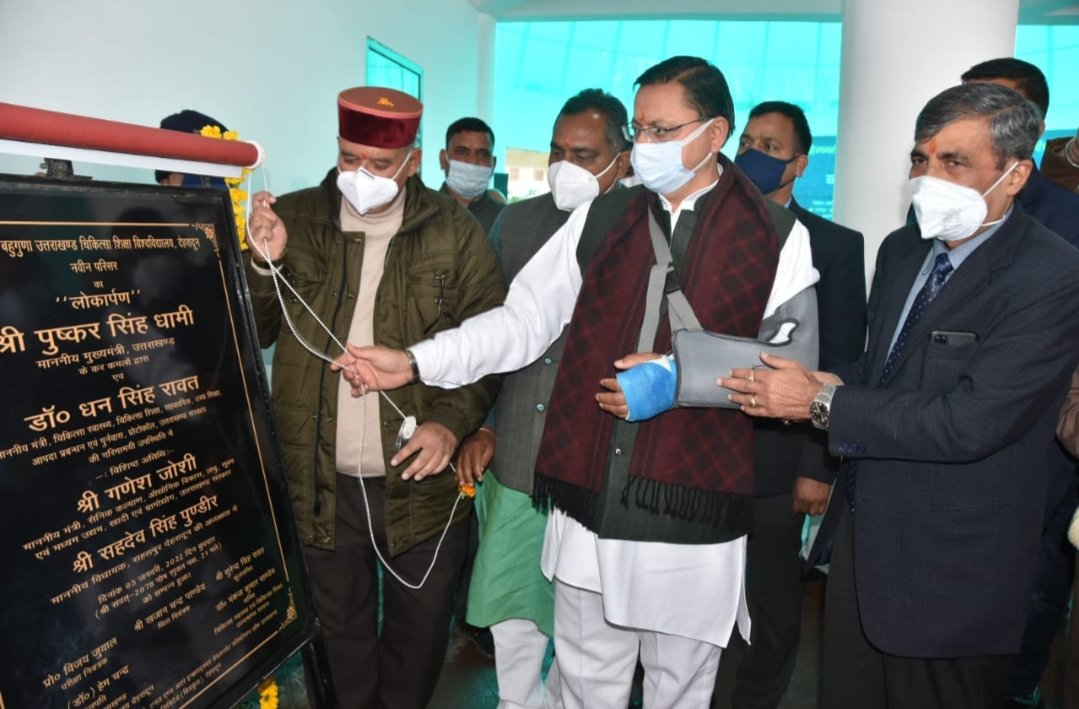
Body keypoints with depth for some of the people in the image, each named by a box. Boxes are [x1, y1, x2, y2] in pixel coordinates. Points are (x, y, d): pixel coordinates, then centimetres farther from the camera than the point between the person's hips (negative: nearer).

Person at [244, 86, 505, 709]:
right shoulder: (295, 220, -1)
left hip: (420, 480, -1)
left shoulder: (455, 233, -6)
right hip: (322, 484, 1)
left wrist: (453, 421, -18)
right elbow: (252, 335, 1)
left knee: (420, 632, 20)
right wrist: (263, 264, -16)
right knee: (343, 629, 21)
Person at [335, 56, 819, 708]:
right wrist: (416, 362, -7)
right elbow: (522, 320, 2)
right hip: (589, 505, 3)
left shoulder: (776, 238, -3)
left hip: (696, 522, -2)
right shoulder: (600, 220, 5)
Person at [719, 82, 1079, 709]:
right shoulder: (902, 249, 4)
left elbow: (968, 423, -27)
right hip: (865, 528, 7)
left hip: (951, 566, -6)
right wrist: (835, 383, -7)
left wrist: (823, 403, -22)